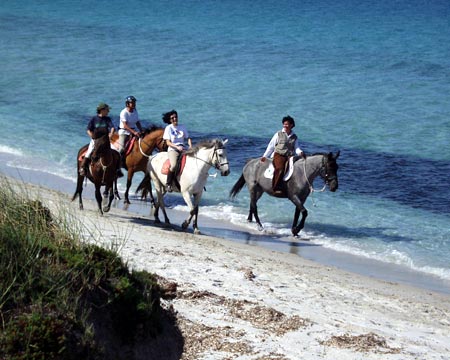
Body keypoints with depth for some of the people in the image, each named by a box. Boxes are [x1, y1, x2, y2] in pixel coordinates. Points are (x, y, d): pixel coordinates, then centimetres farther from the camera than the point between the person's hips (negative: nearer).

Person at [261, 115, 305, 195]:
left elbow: (296, 148, 11)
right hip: (279, 155, -3)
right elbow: (271, 146, 12)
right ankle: (277, 189, -39)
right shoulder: (278, 134, 10)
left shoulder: (294, 137, 17)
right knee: (280, 168, -32)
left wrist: (300, 153, -12)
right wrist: (265, 156, 7)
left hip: (289, 156, 3)